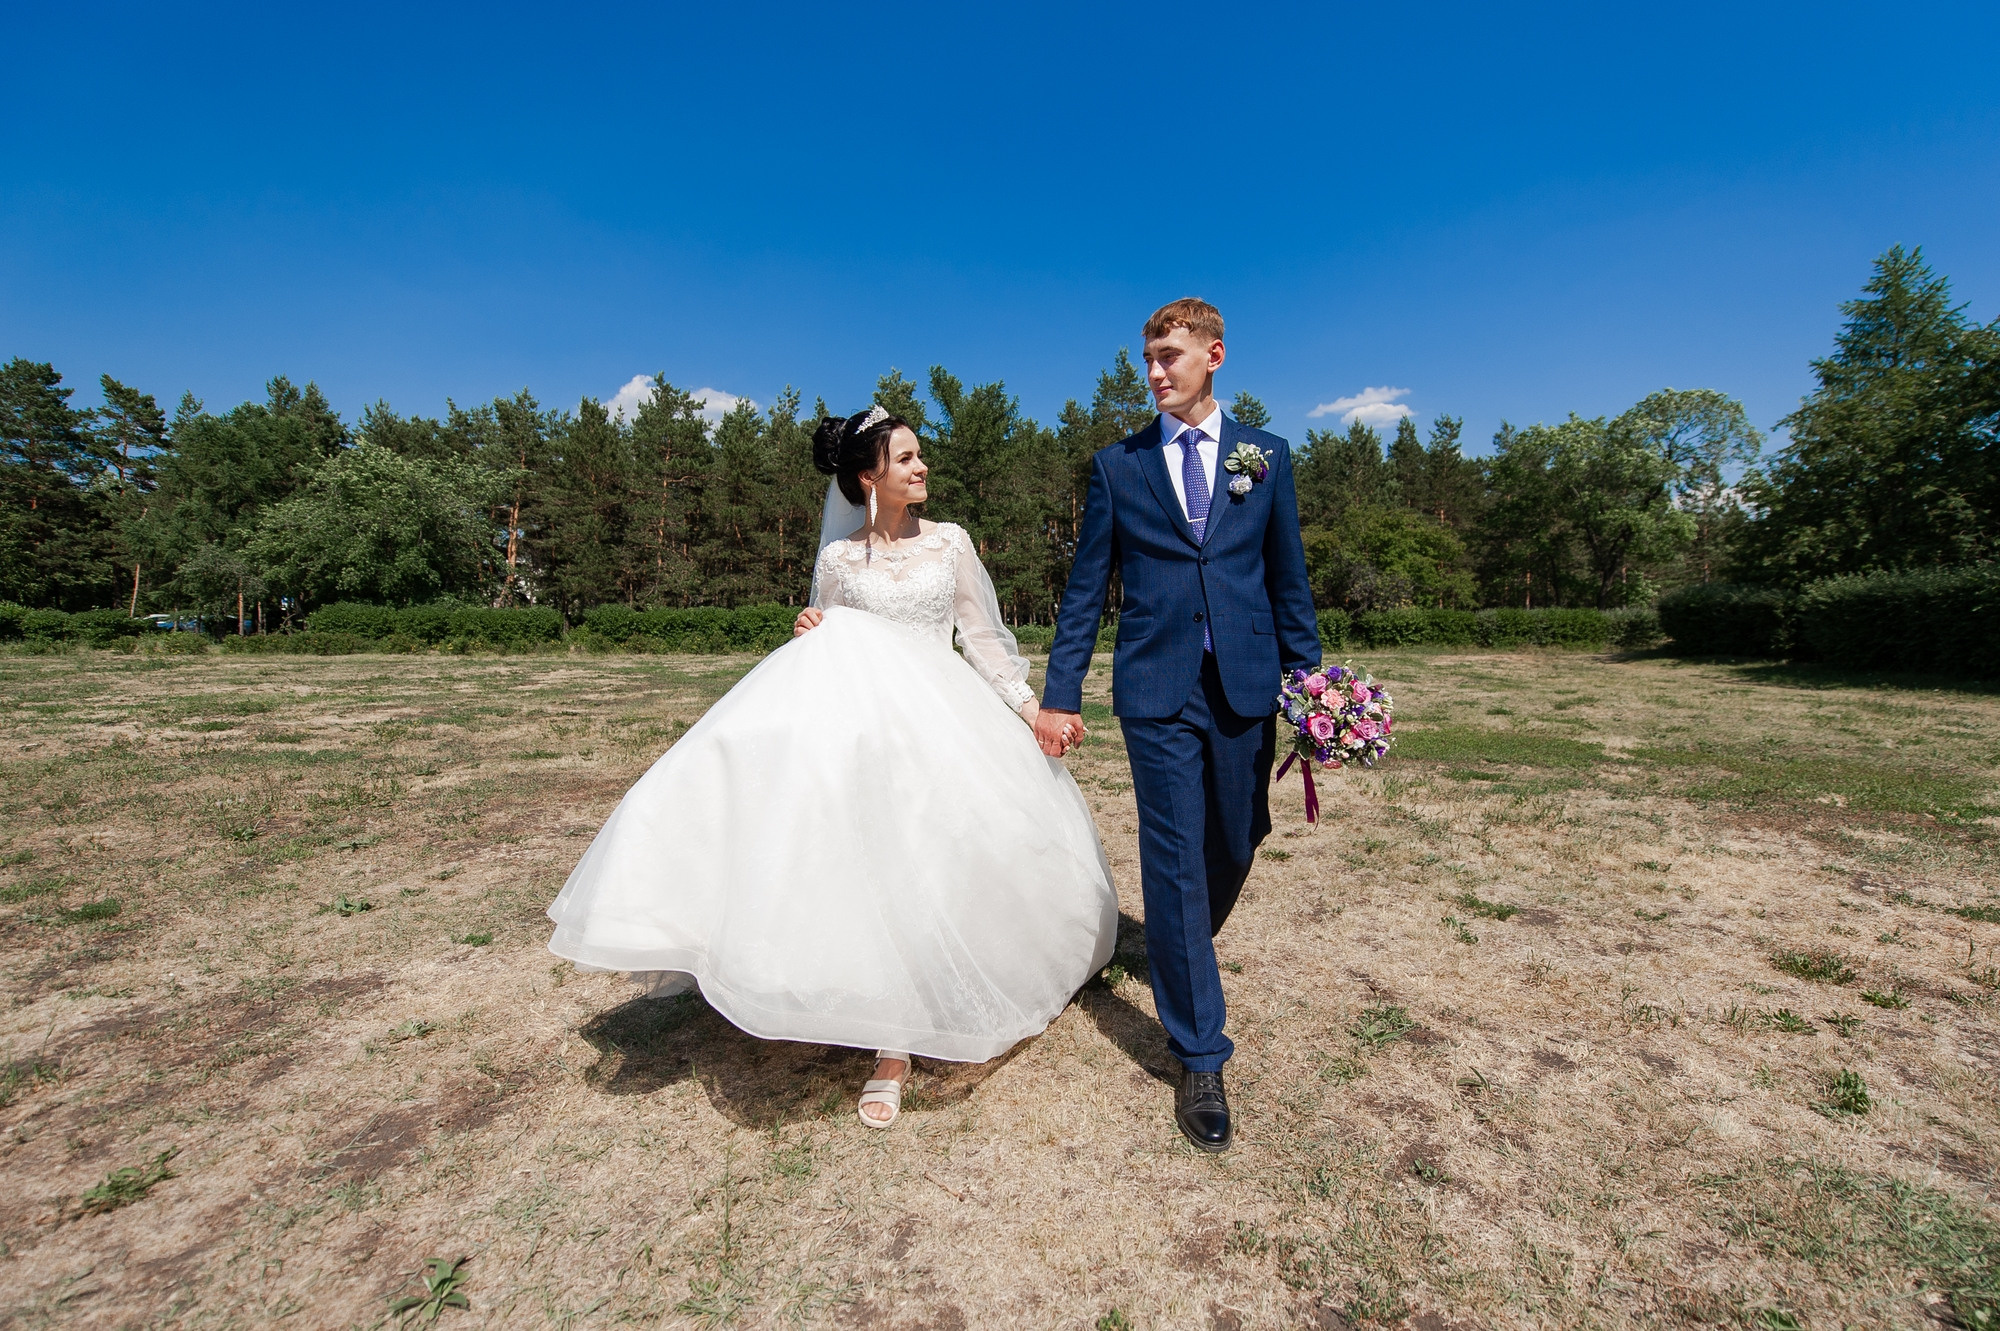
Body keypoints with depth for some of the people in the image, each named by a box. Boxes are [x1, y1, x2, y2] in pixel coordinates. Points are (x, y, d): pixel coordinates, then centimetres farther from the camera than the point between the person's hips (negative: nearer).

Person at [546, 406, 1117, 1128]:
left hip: (945, 718, 1)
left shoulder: (950, 542, 7)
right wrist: (808, 634, -9)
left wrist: (1030, 707, 7)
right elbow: (829, 653, 14)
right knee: (879, 870, -5)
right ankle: (891, 1049, 12)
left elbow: (984, 636, 11)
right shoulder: (839, 558, 5)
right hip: (864, 720, 0)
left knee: (942, 865, -3)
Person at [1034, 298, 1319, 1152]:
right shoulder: (1116, 465, 7)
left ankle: (1179, 949, 46)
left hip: (1245, 687, 2)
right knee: (1175, 863, 0)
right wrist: (1059, 695, 1)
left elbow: (1288, 578, 11)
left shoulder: (1265, 456, 10)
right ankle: (1200, 1058, 14)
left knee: (1234, 846, 13)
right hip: (1156, 689, -2)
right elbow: (1086, 587, 5)